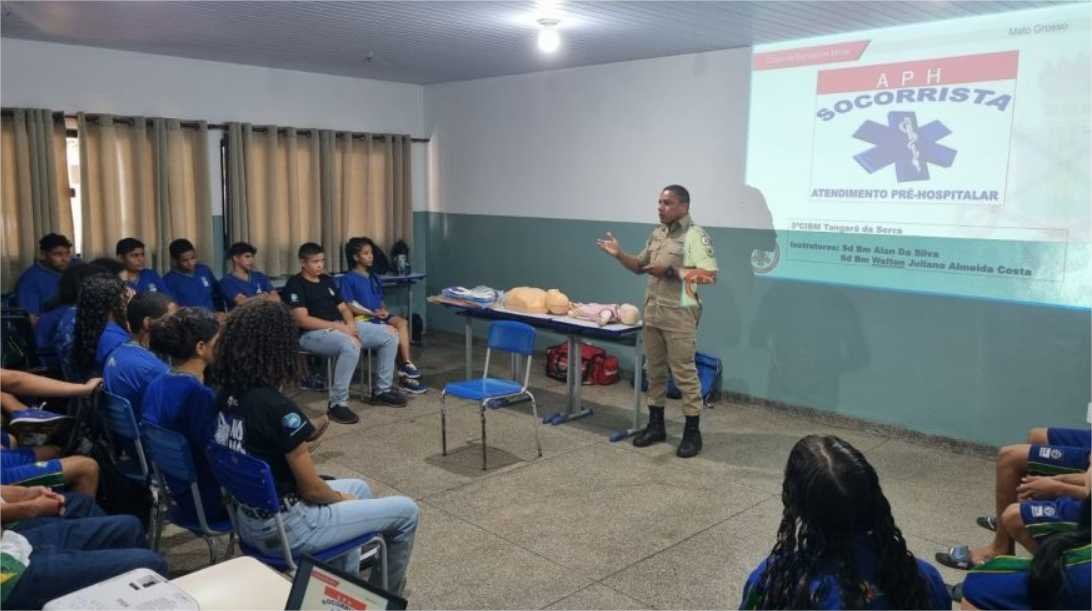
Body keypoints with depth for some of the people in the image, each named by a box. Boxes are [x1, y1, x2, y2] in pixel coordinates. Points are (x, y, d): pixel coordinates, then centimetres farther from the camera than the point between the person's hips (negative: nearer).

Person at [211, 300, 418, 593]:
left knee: (359, 488, 29)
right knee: (406, 512, 4)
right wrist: (341, 498, 1)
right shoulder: (277, 408, -28)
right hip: (283, 528, -9)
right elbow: (312, 489, -17)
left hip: (247, 520, 9)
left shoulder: (225, 396, -3)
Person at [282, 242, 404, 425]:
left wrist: (351, 324, -5)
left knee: (389, 338, -1)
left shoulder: (327, 280, 19)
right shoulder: (295, 285, -5)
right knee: (351, 346, -40)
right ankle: (337, 404, -29)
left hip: (341, 327, 8)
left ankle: (382, 390, 12)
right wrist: (337, 326, -20)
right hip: (313, 333, -8)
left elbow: (343, 308, 19)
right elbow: (302, 320, -16)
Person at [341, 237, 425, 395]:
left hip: (379, 316, 6)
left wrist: (383, 311, -4)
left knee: (402, 322, -24)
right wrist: (372, 313, -16)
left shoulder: (374, 278, 20)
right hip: (363, 319, -6)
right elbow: (348, 306, -9)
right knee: (393, 332, -28)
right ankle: (406, 369, -16)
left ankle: (406, 365, -31)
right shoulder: (348, 279, -3)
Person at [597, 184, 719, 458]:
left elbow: (710, 275, -19)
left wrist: (671, 271, -24)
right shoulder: (657, 234, 13)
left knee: (684, 372, -2)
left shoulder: (696, 236, -12)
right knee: (655, 370, 13)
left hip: (679, 315, -8)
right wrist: (619, 254, 4)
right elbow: (640, 266, 21)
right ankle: (655, 425, 24)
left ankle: (693, 432, 7)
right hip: (652, 312, 8)